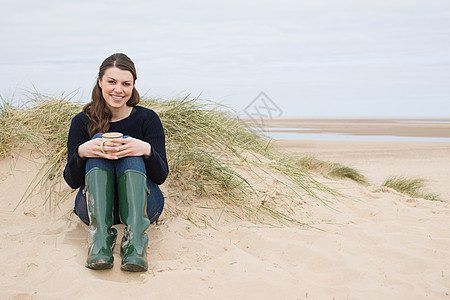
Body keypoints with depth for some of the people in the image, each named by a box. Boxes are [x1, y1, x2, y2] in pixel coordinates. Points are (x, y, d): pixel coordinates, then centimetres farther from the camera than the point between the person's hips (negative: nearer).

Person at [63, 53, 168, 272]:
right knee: (100, 139, -22)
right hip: (95, 205, 1)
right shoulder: (82, 122, 1)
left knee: (129, 146, -25)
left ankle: (135, 238, -43)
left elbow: (161, 177, -8)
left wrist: (146, 150, -29)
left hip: (141, 205, 0)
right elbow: (72, 181, -4)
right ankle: (99, 235, -38)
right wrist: (81, 152, -26)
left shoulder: (147, 118, -1)